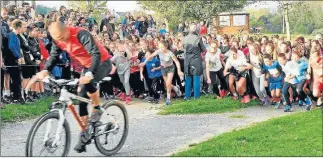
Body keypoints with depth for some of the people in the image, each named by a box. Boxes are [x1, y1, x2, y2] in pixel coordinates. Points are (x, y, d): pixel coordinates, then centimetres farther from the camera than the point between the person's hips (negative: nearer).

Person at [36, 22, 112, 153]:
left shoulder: (81, 34, -31)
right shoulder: (58, 40, -10)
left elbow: (96, 54, -38)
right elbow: (54, 56, -4)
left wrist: (89, 74, -51)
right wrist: (45, 70, -24)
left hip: (102, 62, -7)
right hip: (87, 66, 8)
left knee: (88, 83, -35)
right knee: (82, 98, 2)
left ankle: (97, 110, -9)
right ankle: (85, 134, 10)